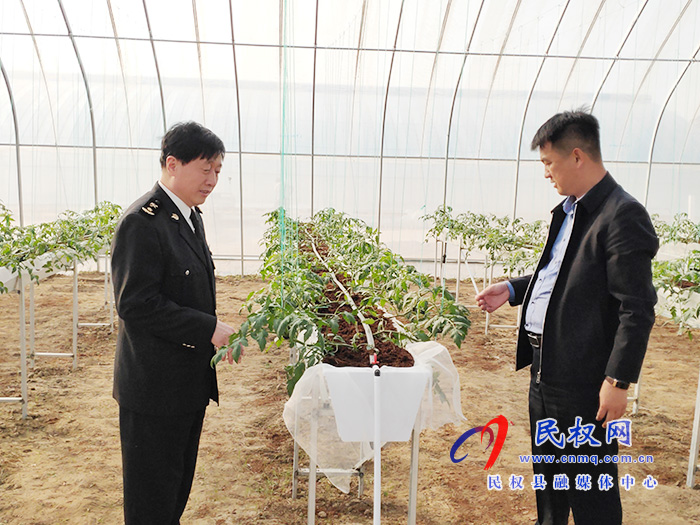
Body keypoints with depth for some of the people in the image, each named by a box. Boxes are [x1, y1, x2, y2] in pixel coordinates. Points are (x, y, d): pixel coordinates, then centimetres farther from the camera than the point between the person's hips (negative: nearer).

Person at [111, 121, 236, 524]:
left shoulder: (190, 215, 9)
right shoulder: (142, 221, -21)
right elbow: (136, 304, -25)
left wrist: (215, 330, 10)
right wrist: (208, 329, -22)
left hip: (190, 380, 9)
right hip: (155, 388, -9)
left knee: (179, 483, 23)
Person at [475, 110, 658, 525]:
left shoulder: (623, 215, -18)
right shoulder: (568, 211, 11)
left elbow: (637, 309, -20)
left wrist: (619, 380, -21)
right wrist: (512, 290, 12)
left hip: (584, 379, -9)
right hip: (546, 366, 9)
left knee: (590, 485, 7)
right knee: (548, 470, 24)